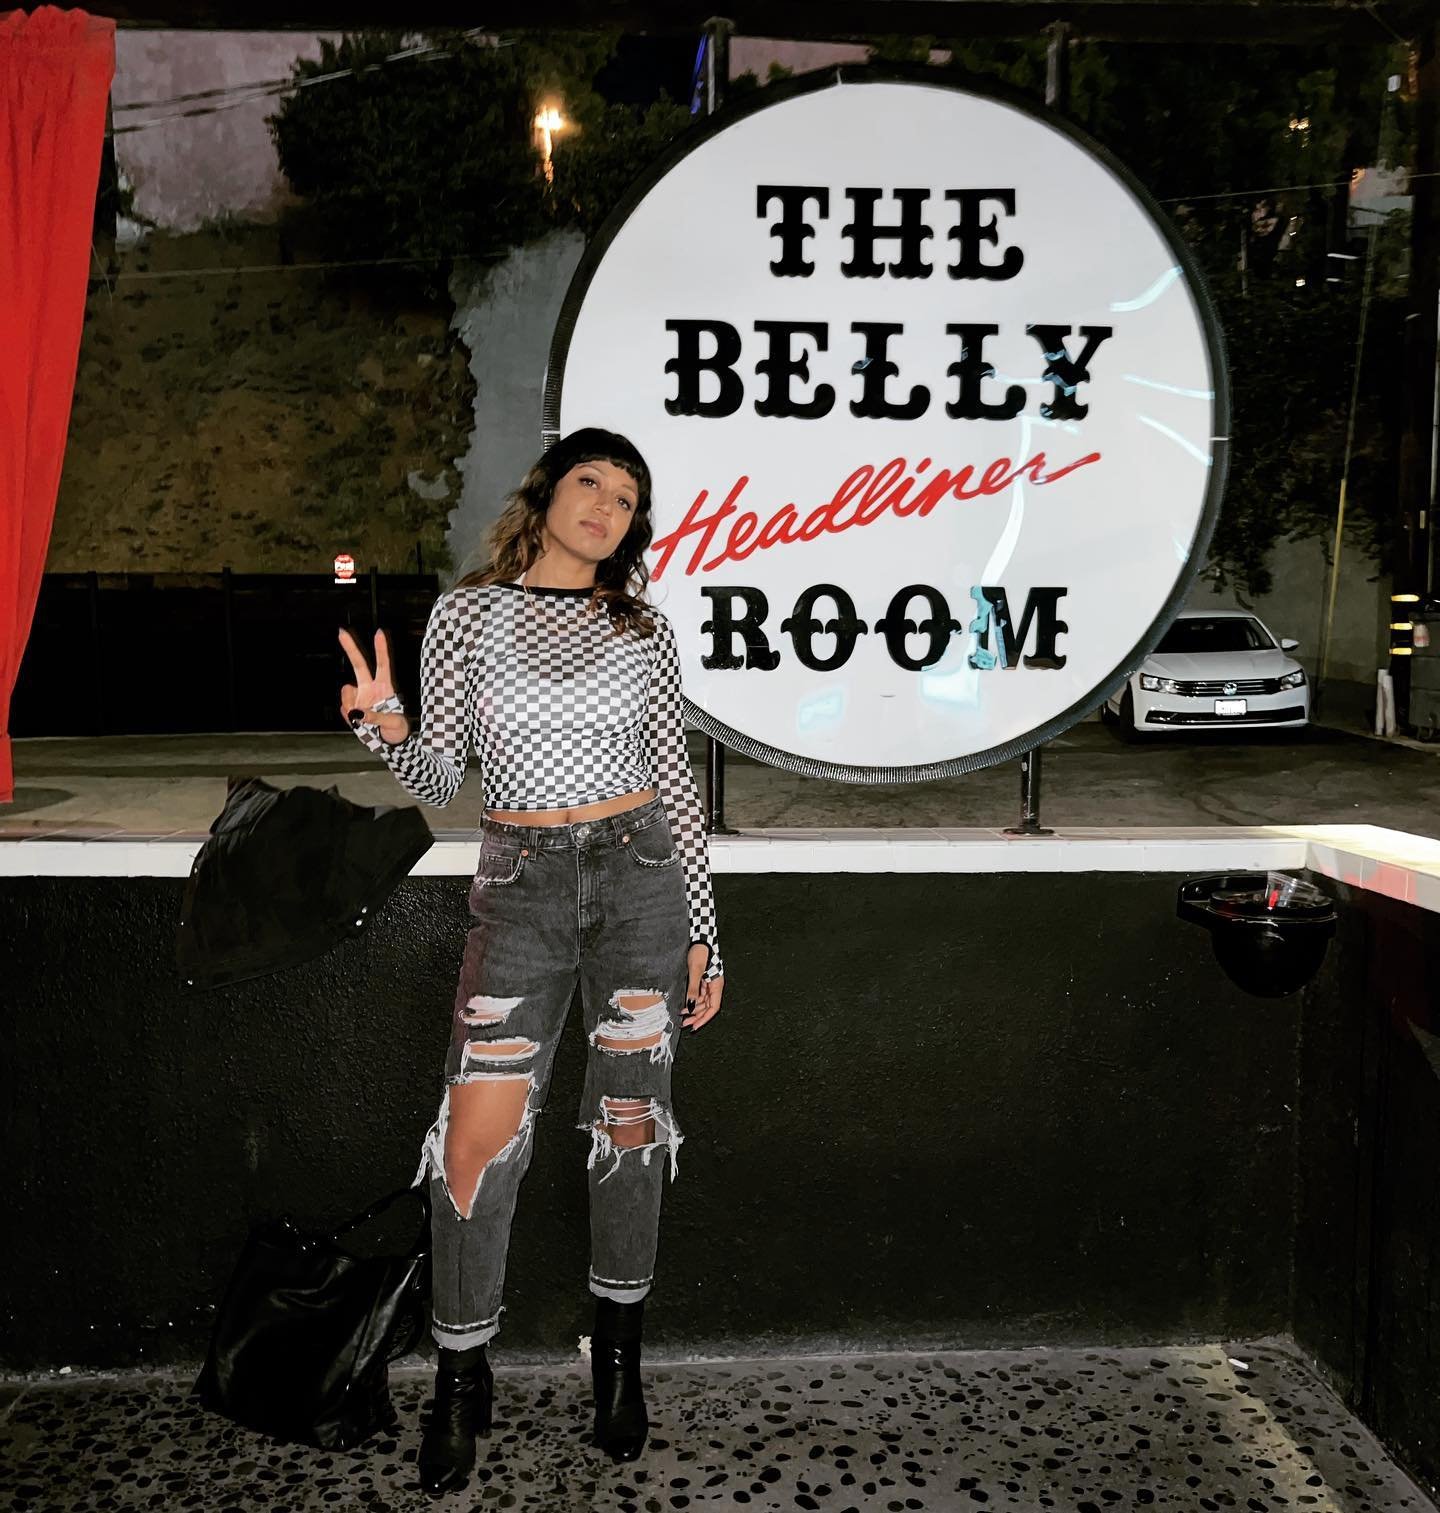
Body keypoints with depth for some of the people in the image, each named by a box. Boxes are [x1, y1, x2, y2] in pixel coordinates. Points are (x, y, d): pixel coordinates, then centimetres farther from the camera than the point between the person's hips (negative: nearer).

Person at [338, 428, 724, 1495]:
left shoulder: (644, 629, 6)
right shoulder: (466, 614, 4)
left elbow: (677, 784, 7)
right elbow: (441, 778, 4)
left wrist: (703, 932, 5)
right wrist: (388, 729, -19)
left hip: (639, 877, 1)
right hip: (520, 889, 0)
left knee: (630, 1125, 8)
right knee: (478, 1141, -4)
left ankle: (619, 1354, 30)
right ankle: (463, 1378, 20)